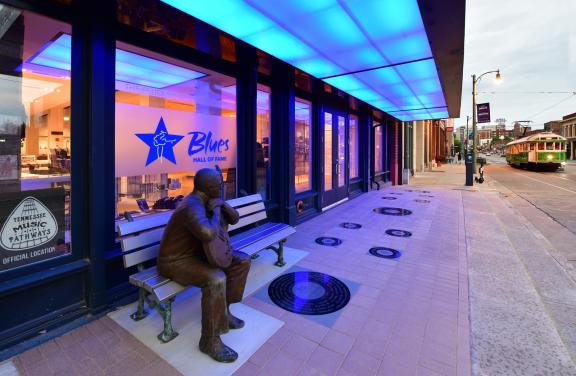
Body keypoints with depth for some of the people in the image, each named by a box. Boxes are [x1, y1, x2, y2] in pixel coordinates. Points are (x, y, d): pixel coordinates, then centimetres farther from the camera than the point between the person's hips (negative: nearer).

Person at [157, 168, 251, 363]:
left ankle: (223, 310, 13)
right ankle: (210, 340, -12)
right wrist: (215, 214, -28)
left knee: (242, 261, -2)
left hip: (196, 252, 9)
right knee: (216, 279, -33)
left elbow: (235, 218, 1)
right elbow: (208, 234, -49)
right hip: (175, 261, -9)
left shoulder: (208, 200, 0)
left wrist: (222, 204, -18)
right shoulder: (192, 207, -30)